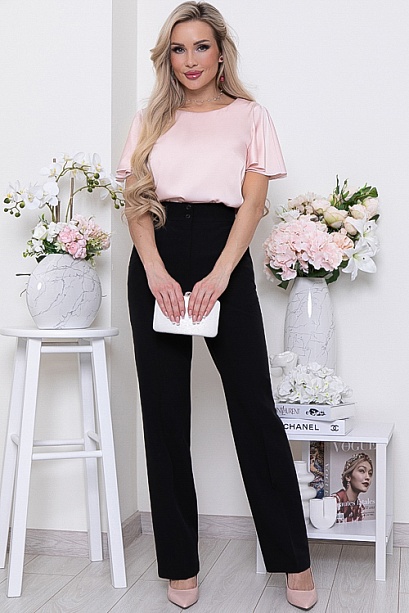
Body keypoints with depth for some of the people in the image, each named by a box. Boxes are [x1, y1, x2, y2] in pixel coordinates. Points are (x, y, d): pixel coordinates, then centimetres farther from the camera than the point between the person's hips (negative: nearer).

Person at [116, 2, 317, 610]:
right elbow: (135, 201, 7)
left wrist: (220, 274, -14)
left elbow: (253, 199, 0)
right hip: (158, 264, 2)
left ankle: (294, 560, 7)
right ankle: (180, 563, 13)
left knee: (255, 405, -4)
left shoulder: (249, 115, 10)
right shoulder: (152, 120, 16)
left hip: (223, 257, -2)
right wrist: (155, 270, -10)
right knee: (165, 411, 2)